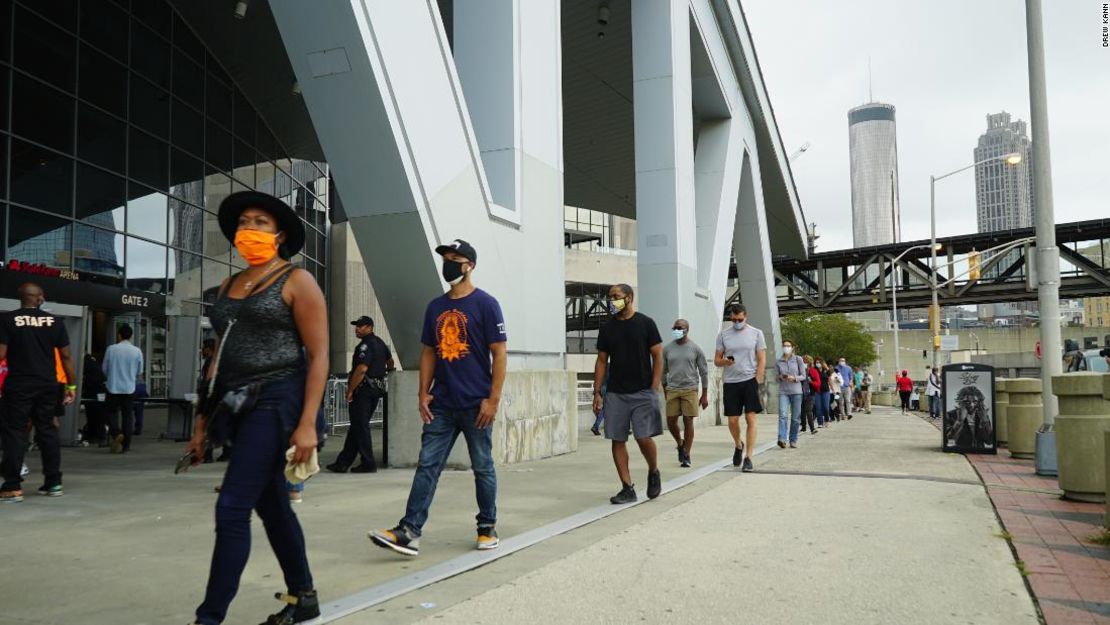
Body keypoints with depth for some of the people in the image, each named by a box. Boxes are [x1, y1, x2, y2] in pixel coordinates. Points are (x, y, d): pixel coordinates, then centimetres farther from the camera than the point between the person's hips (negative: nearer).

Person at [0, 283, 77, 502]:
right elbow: (66, 356, 5)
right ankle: (53, 482, 15)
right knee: (47, 431, 11)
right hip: (47, 384, 3)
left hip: (19, 384, -3)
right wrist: (71, 385, 10)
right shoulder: (55, 321, 4)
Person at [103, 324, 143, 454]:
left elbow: (105, 369, 2)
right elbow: (139, 371, 4)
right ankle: (125, 445, 9)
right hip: (129, 388, 1)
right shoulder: (137, 351, -5)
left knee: (112, 412, 13)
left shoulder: (111, 349, -7)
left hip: (113, 387, -1)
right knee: (128, 415, 7)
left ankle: (116, 433, -13)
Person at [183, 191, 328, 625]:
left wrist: (307, 424, -18)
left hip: (276, 400, -7)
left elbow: (318, 356, -10)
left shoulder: (296, 282, -5)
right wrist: (203, 420, 14)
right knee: (271, 506, 13)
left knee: (232, 507, -12)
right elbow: (220, 355, 18)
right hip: (236, 404, 7)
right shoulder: (228, 287, 16)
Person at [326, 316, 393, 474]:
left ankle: (368, 464, 0)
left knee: (360, 427, -2)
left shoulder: (365, 345, -15)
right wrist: (383, 373, 45)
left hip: (363, 390, -10)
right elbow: (390, 363, 28)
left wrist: (350, 390, -20)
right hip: (377, 389, 10)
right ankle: (342, 463, 16)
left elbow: (362, 369, -25)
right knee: (357, 426, 12)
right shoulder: (381, 343, 14)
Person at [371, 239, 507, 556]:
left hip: (476, 405, -5)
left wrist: (493, 399, -14)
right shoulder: (436, 307, 11)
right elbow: (429, 352, 15)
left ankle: (487, 528, 21)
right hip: (441, 405, 5)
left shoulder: (485, 304, -6)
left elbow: (500, 354, -8)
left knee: (482, 468, 7)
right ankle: (409, 532, 0)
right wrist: (424, 393, 5)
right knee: (427, 466, 0)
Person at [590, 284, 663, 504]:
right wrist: (597, 392, 5)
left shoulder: (646, 323, 0)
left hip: (643, 392, -4)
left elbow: (658, 356, 0)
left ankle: (654, 472, 20)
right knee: (617, 440, 1)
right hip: (615, 393, 4)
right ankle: (627, 488, 9)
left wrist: (654, 388, -8)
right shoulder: (607, 329, 9)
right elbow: (602, 361, 11)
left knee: (644, 437, -9)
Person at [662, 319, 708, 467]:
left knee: (688, 421, -1)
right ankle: (680, 444, 28)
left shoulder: (695, 349, 0)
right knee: (671, 422, 0)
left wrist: (705, 395, 0)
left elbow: (704, 372, 3)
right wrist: (665, 391, 11)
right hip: (672, 390, 2)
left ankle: (686, 455, 9)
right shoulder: (667, 349, 6)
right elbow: (663, 371, 14)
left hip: (690, 390, -2)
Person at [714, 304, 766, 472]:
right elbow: (716, 360, 9)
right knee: (732, 420, 3)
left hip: (750, 381, -2)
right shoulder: (723, 334, 7)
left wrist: (757, 382, -7)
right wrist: (725, 361, -14)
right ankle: (738, 446, 32)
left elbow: (762, 360, 2)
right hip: (730, 382, 2)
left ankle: (748, 458, -2)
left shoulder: (756, 333, 3)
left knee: (751, 419, -6)